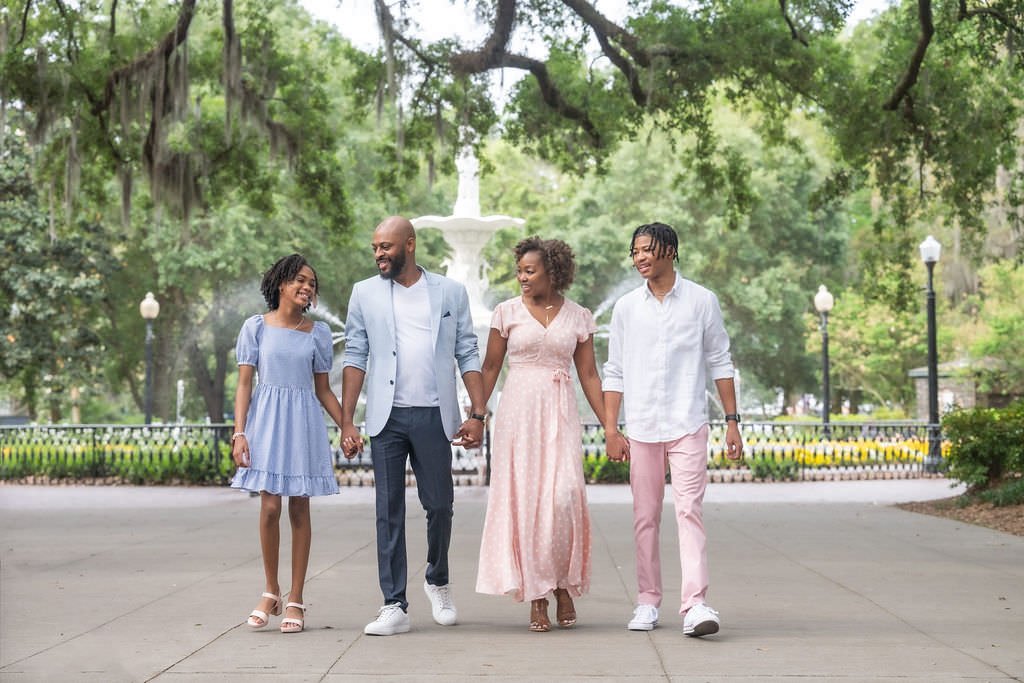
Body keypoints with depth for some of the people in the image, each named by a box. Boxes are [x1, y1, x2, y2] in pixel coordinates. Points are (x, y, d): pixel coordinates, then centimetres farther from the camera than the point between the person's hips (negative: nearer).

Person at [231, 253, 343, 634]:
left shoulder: (318, 333, 8)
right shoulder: (256, 327, 2)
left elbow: (323, 390, 11)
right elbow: (244, 384, 0)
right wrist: (239, 433, -9)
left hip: (304, 421, 2)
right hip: (267, 420, -1)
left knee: (299, 507, 2)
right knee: (270, 506, -7)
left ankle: (295, 599, 7)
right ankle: (271, 592, 10)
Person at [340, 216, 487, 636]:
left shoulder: (450, 293, 7)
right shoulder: (365, 294, 8)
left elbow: (468, 356, 6)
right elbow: (355, 358, 5)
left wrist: (477, 414, -3)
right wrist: (347, 421, -2)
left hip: (434, 415, 0)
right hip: (387, 416, 0)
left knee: (440, 504, 3)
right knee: (389, 511, 0)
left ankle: (438, 581, 29)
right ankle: (395, 606, 3)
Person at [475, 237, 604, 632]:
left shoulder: (578, 317, 7)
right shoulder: (508, 312, 5)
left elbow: (589, 375, 9)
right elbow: (489, 368, 8)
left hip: (560, 416, 0)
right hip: (518, 414, 0)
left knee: (563, 497, -15)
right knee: (523, 500, -3)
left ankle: (564, 585, 4)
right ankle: (536, 598, 5)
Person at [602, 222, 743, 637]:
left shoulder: (701, 301, 4)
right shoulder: (626, 308, 9)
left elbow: (720, 364, 7)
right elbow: (615, 373, 10)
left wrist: (732, 422, 3)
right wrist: (611, 430, 2)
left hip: (688, 426, -3)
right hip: (641, 429, 3)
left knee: (689, 510, -13)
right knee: (645, 517, 7)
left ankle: (695, 604, -19)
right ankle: (647, 602, 16)